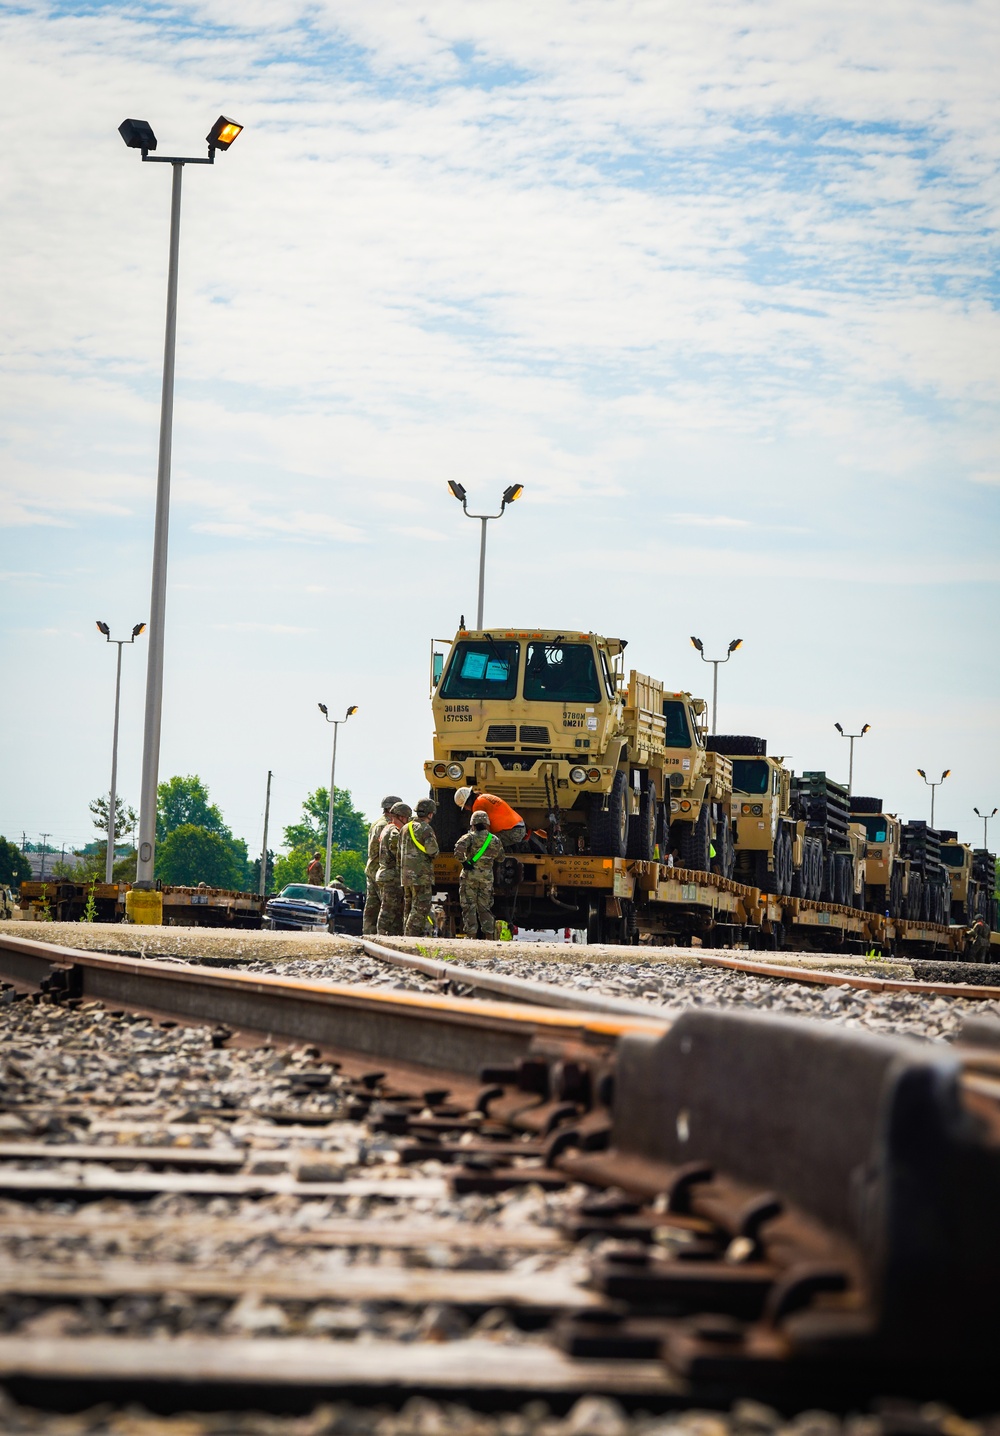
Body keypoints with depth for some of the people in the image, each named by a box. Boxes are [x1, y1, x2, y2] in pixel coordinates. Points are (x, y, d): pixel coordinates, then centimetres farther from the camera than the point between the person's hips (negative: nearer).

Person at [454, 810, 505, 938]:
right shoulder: (495, 840, 6)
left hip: (470, 876, -3)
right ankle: (489, 935, 12)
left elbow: (459, 848, -23)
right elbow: (500, 858, 15)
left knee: (469, 908, 2)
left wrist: (463, 862, -11)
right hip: (487, 877, 3)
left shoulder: (470, 837, -6)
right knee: (485, 908, 12)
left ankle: (471, 935, -1)